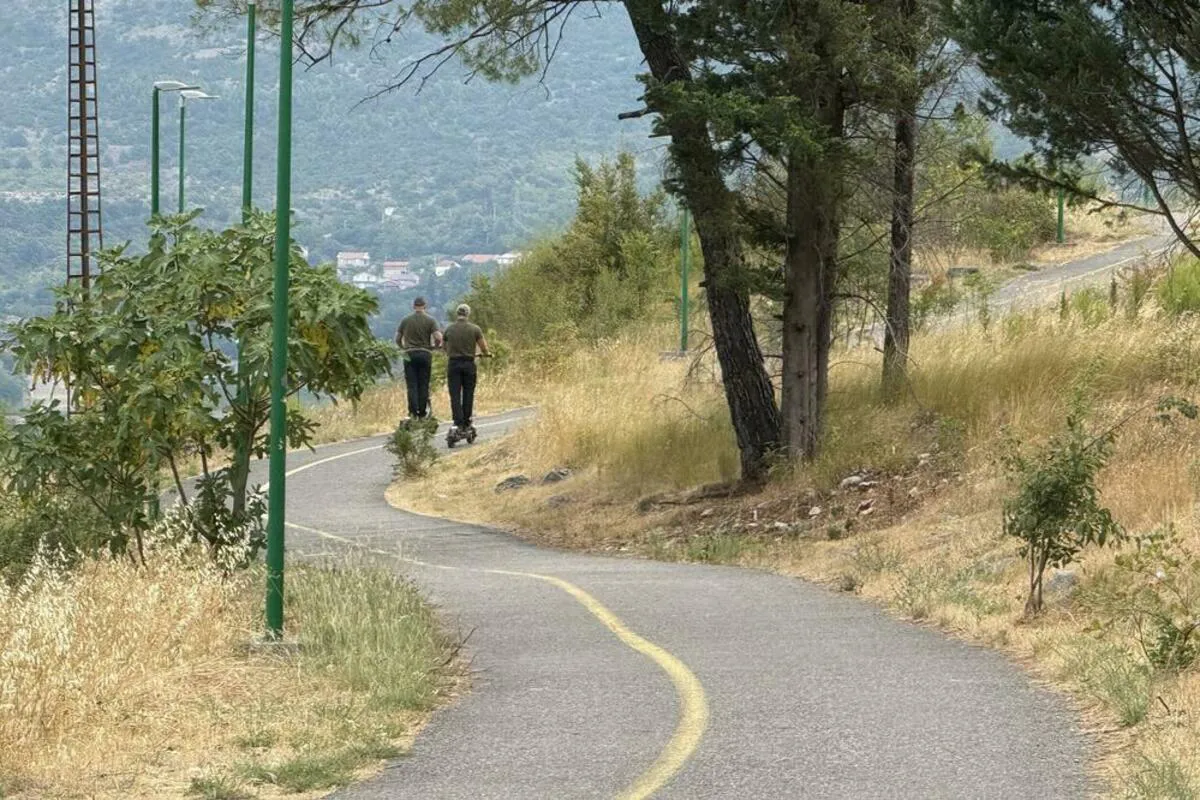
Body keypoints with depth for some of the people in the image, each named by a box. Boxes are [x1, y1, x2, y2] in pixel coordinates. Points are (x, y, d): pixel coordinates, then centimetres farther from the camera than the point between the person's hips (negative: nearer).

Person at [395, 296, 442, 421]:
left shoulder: (405, 320, 4)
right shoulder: (430, 320, -1)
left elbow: (397, 339, 7)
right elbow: (438, 338, -10)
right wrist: (434, 346, 10)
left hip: (409, 355, 0)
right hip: (425, 354, 0)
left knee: (411, 385, -1)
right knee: (424, 385, 5)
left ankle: (413, 412, -13)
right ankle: (422, 414, 4)